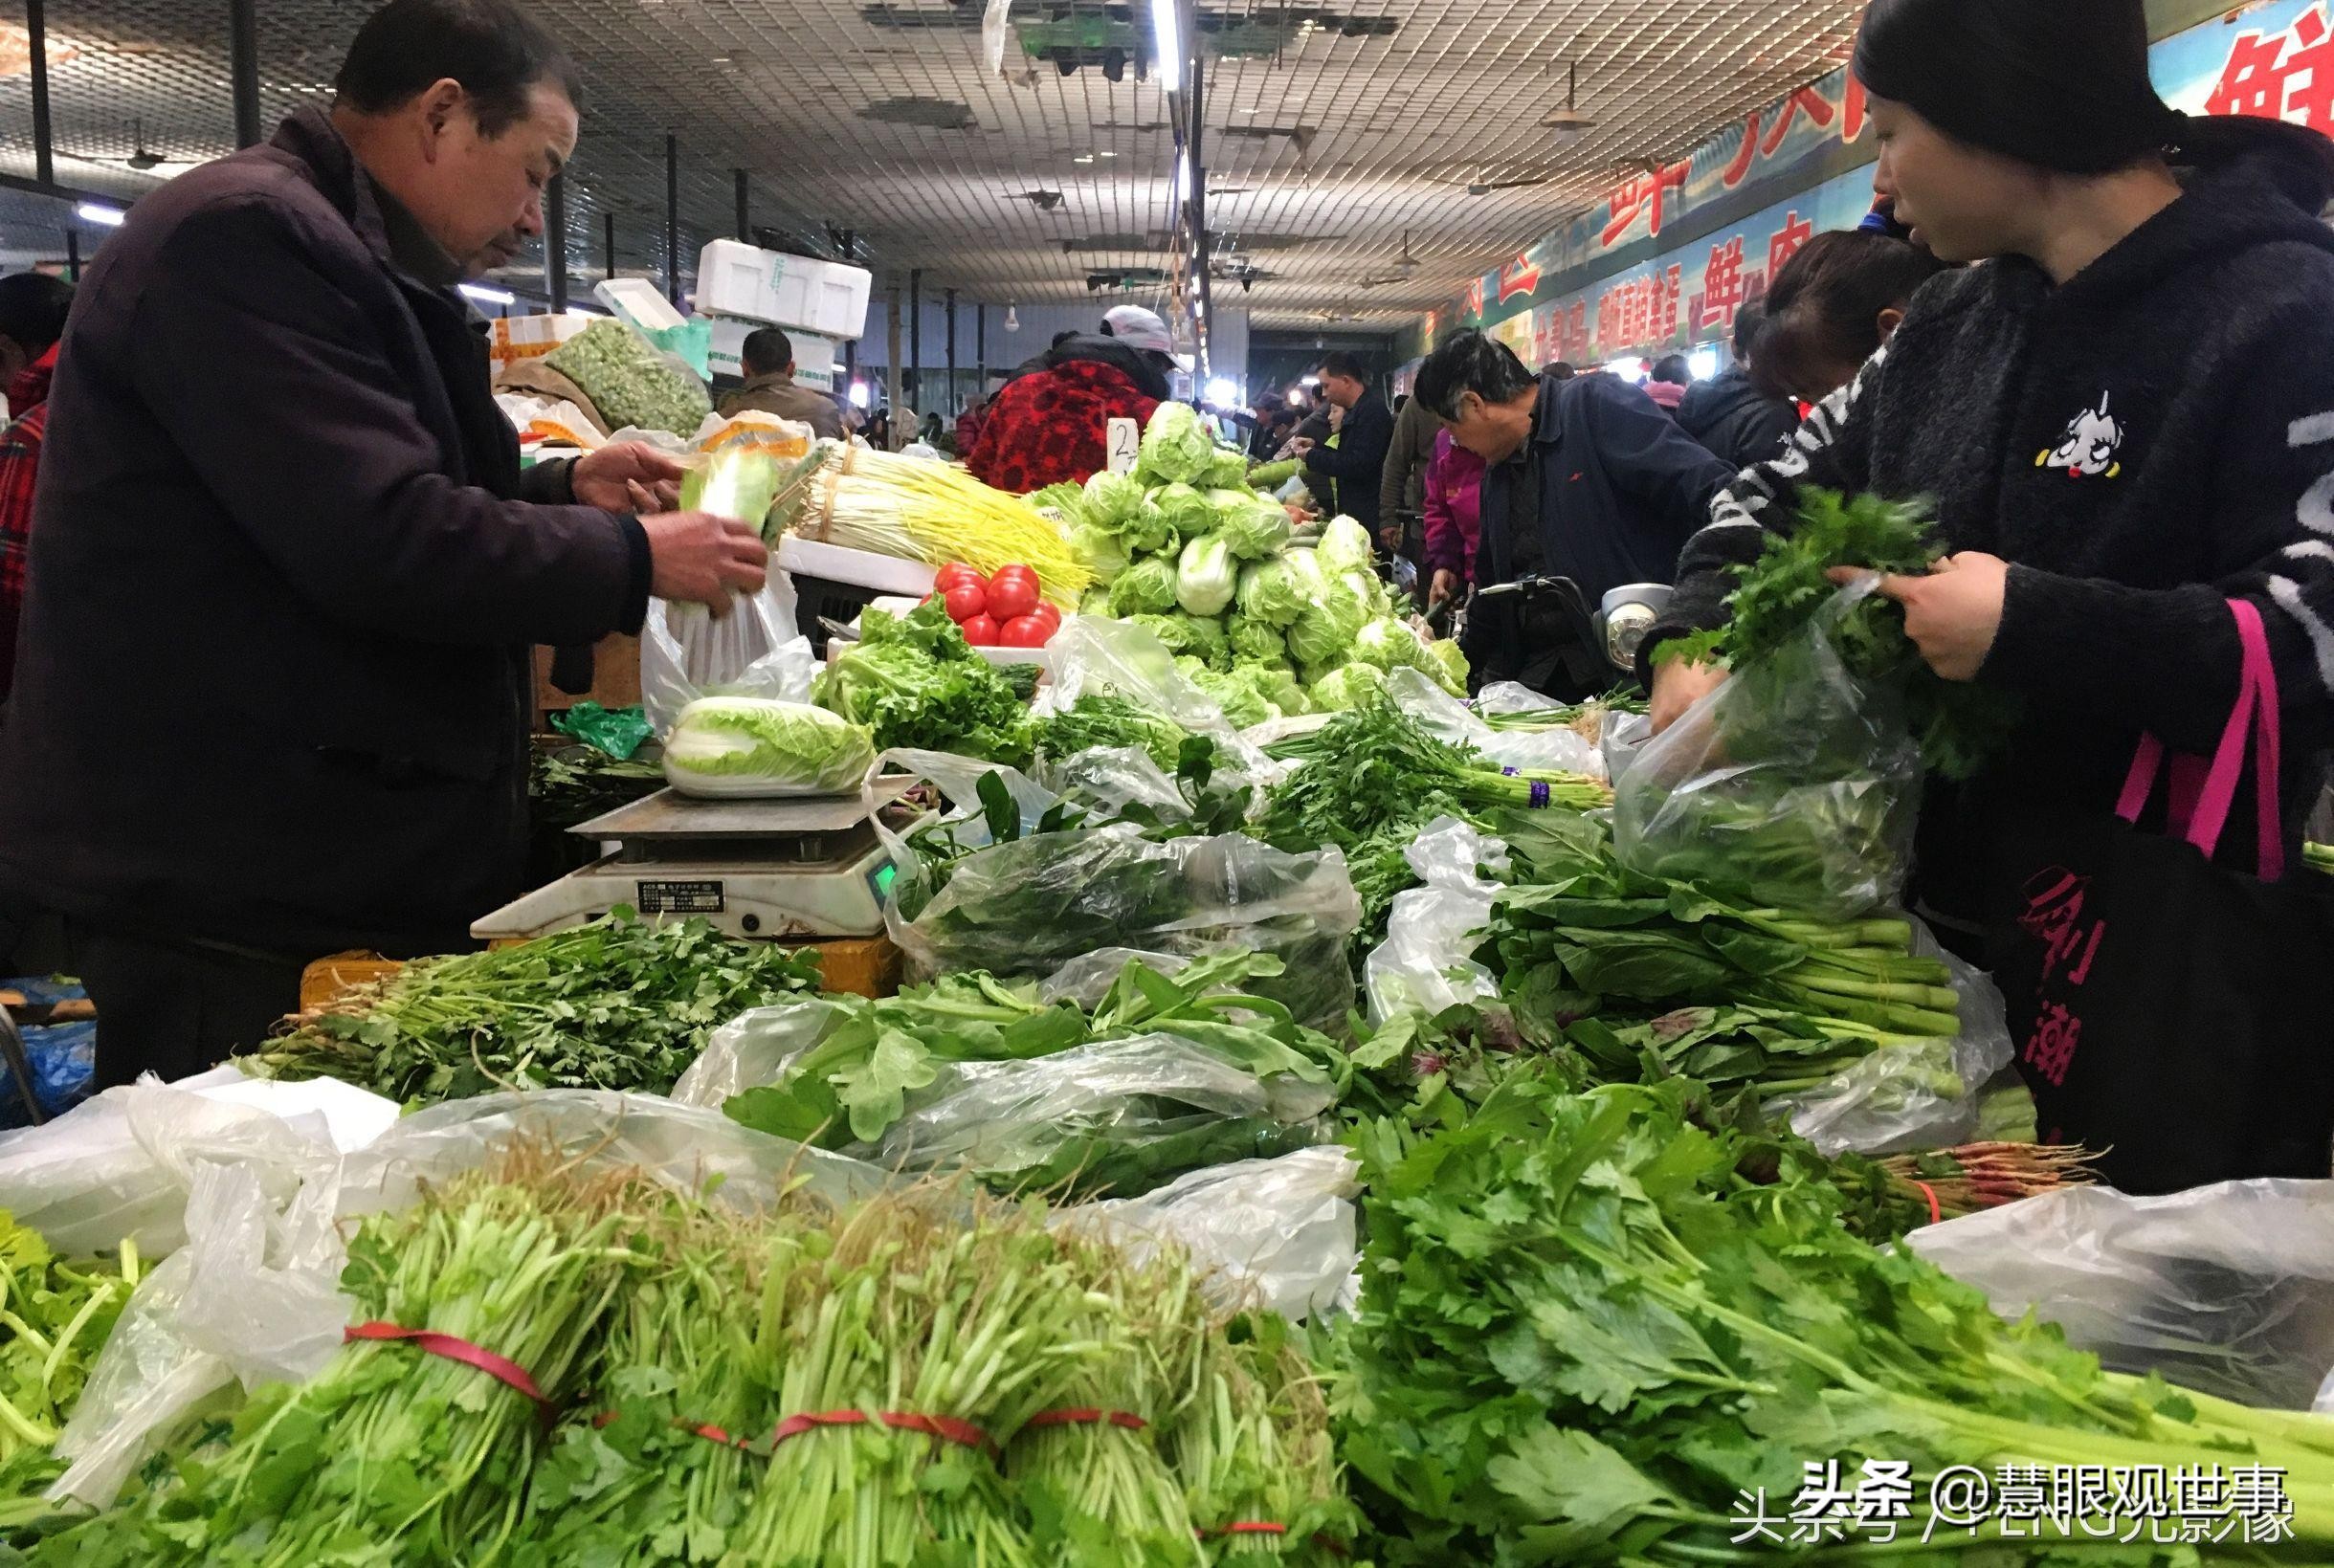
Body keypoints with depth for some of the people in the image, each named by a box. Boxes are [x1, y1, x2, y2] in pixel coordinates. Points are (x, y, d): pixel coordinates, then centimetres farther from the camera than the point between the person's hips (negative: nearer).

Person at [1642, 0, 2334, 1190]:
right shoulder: (1950, 321, 9)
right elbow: (1792, 484, 18)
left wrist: (2032, 628, -25)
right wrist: (1695, 644, 1)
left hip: (2171, 956, -7)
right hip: (1938, 899, 7)